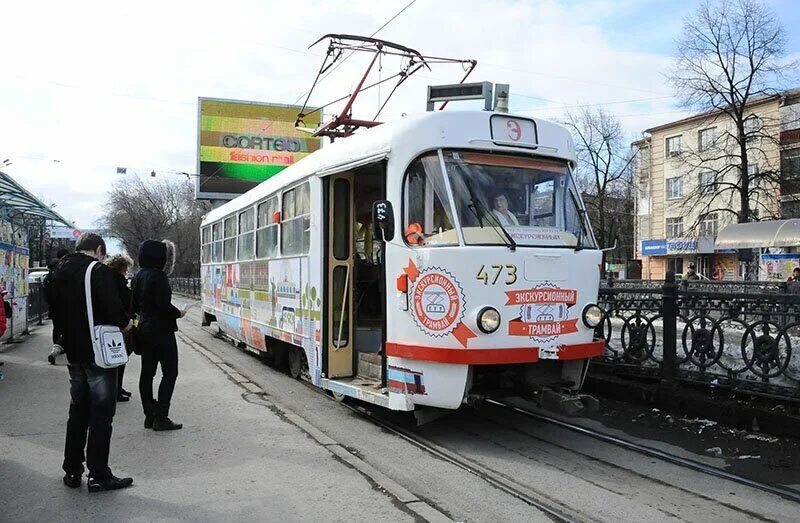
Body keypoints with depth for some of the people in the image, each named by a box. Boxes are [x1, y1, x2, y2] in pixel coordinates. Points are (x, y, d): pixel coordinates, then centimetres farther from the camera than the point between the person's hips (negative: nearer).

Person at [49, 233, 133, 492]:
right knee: (102, 412, 1)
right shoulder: (99, 271, -14)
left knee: (78, 410, 17)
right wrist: (125, 322, -2)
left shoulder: (61, 272, 9)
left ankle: (72, 471, 24)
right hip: (99, 353, -7)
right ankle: (99, 475, 5)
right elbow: (113, 310, -21)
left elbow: (55, 313, 14)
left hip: (74, 354, 7)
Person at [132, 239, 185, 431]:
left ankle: (149, 415, 17)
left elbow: (135, 305, 15)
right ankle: (161, 417, -4)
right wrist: (178, 313, -5)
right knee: (170, 372, -2)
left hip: (144, 330, 9)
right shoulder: (158, 276, -17)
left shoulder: (138, 276, 10)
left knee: (147, 372, 11)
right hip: (162, 331, -9)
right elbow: (164, 305, -21)